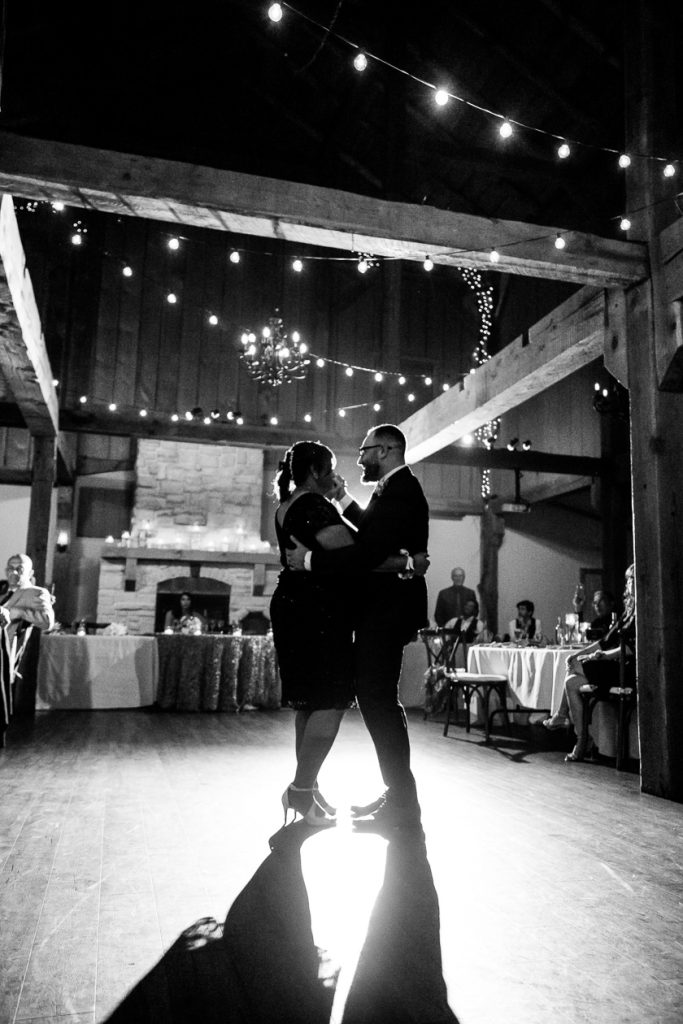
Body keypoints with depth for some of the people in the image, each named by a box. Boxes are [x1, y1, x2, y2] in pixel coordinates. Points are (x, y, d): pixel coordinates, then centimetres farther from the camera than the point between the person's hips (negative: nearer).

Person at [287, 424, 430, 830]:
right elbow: (372, 532, 26)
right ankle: (399, 794, 27)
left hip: (385, 612, -11)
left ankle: (403, 804, 6)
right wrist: (344, 500, 19)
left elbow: (367, 554, -26)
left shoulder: (399, 493, -18)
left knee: (378, 700, -5)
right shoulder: (398, 489, 15)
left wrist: (310, 560, -18)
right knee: (380, 699, 16)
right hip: (383, 610, 11)